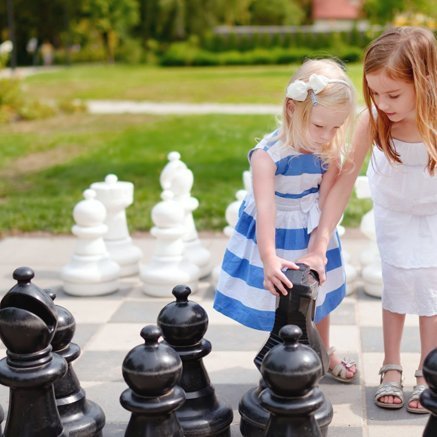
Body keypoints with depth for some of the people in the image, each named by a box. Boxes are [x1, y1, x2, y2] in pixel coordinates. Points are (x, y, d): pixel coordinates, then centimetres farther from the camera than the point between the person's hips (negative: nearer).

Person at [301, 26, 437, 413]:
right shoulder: (373, 120, -33)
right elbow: (346, 178, -33)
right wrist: (319, 247, -37)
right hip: (393, 210, 1)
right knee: (397, 280, 4)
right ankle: (391, 369, 19)